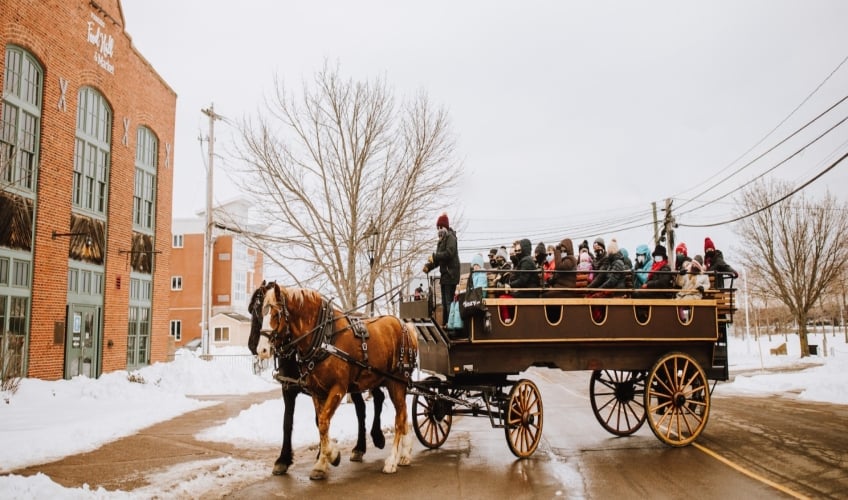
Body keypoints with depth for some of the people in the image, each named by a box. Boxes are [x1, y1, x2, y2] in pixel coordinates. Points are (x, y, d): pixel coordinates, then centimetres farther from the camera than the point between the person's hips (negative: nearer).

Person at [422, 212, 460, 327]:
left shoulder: (450, 237, -8)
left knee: (449, 301, -12)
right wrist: (429, 266, 5)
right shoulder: (441, 240, 19)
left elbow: (449, 253, -22)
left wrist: (434, 257, -19)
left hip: (450, 274, -10)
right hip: (444, 274, 10)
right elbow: (439, 258, 20)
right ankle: (445, 323, 21)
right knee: (444, 302, 14)